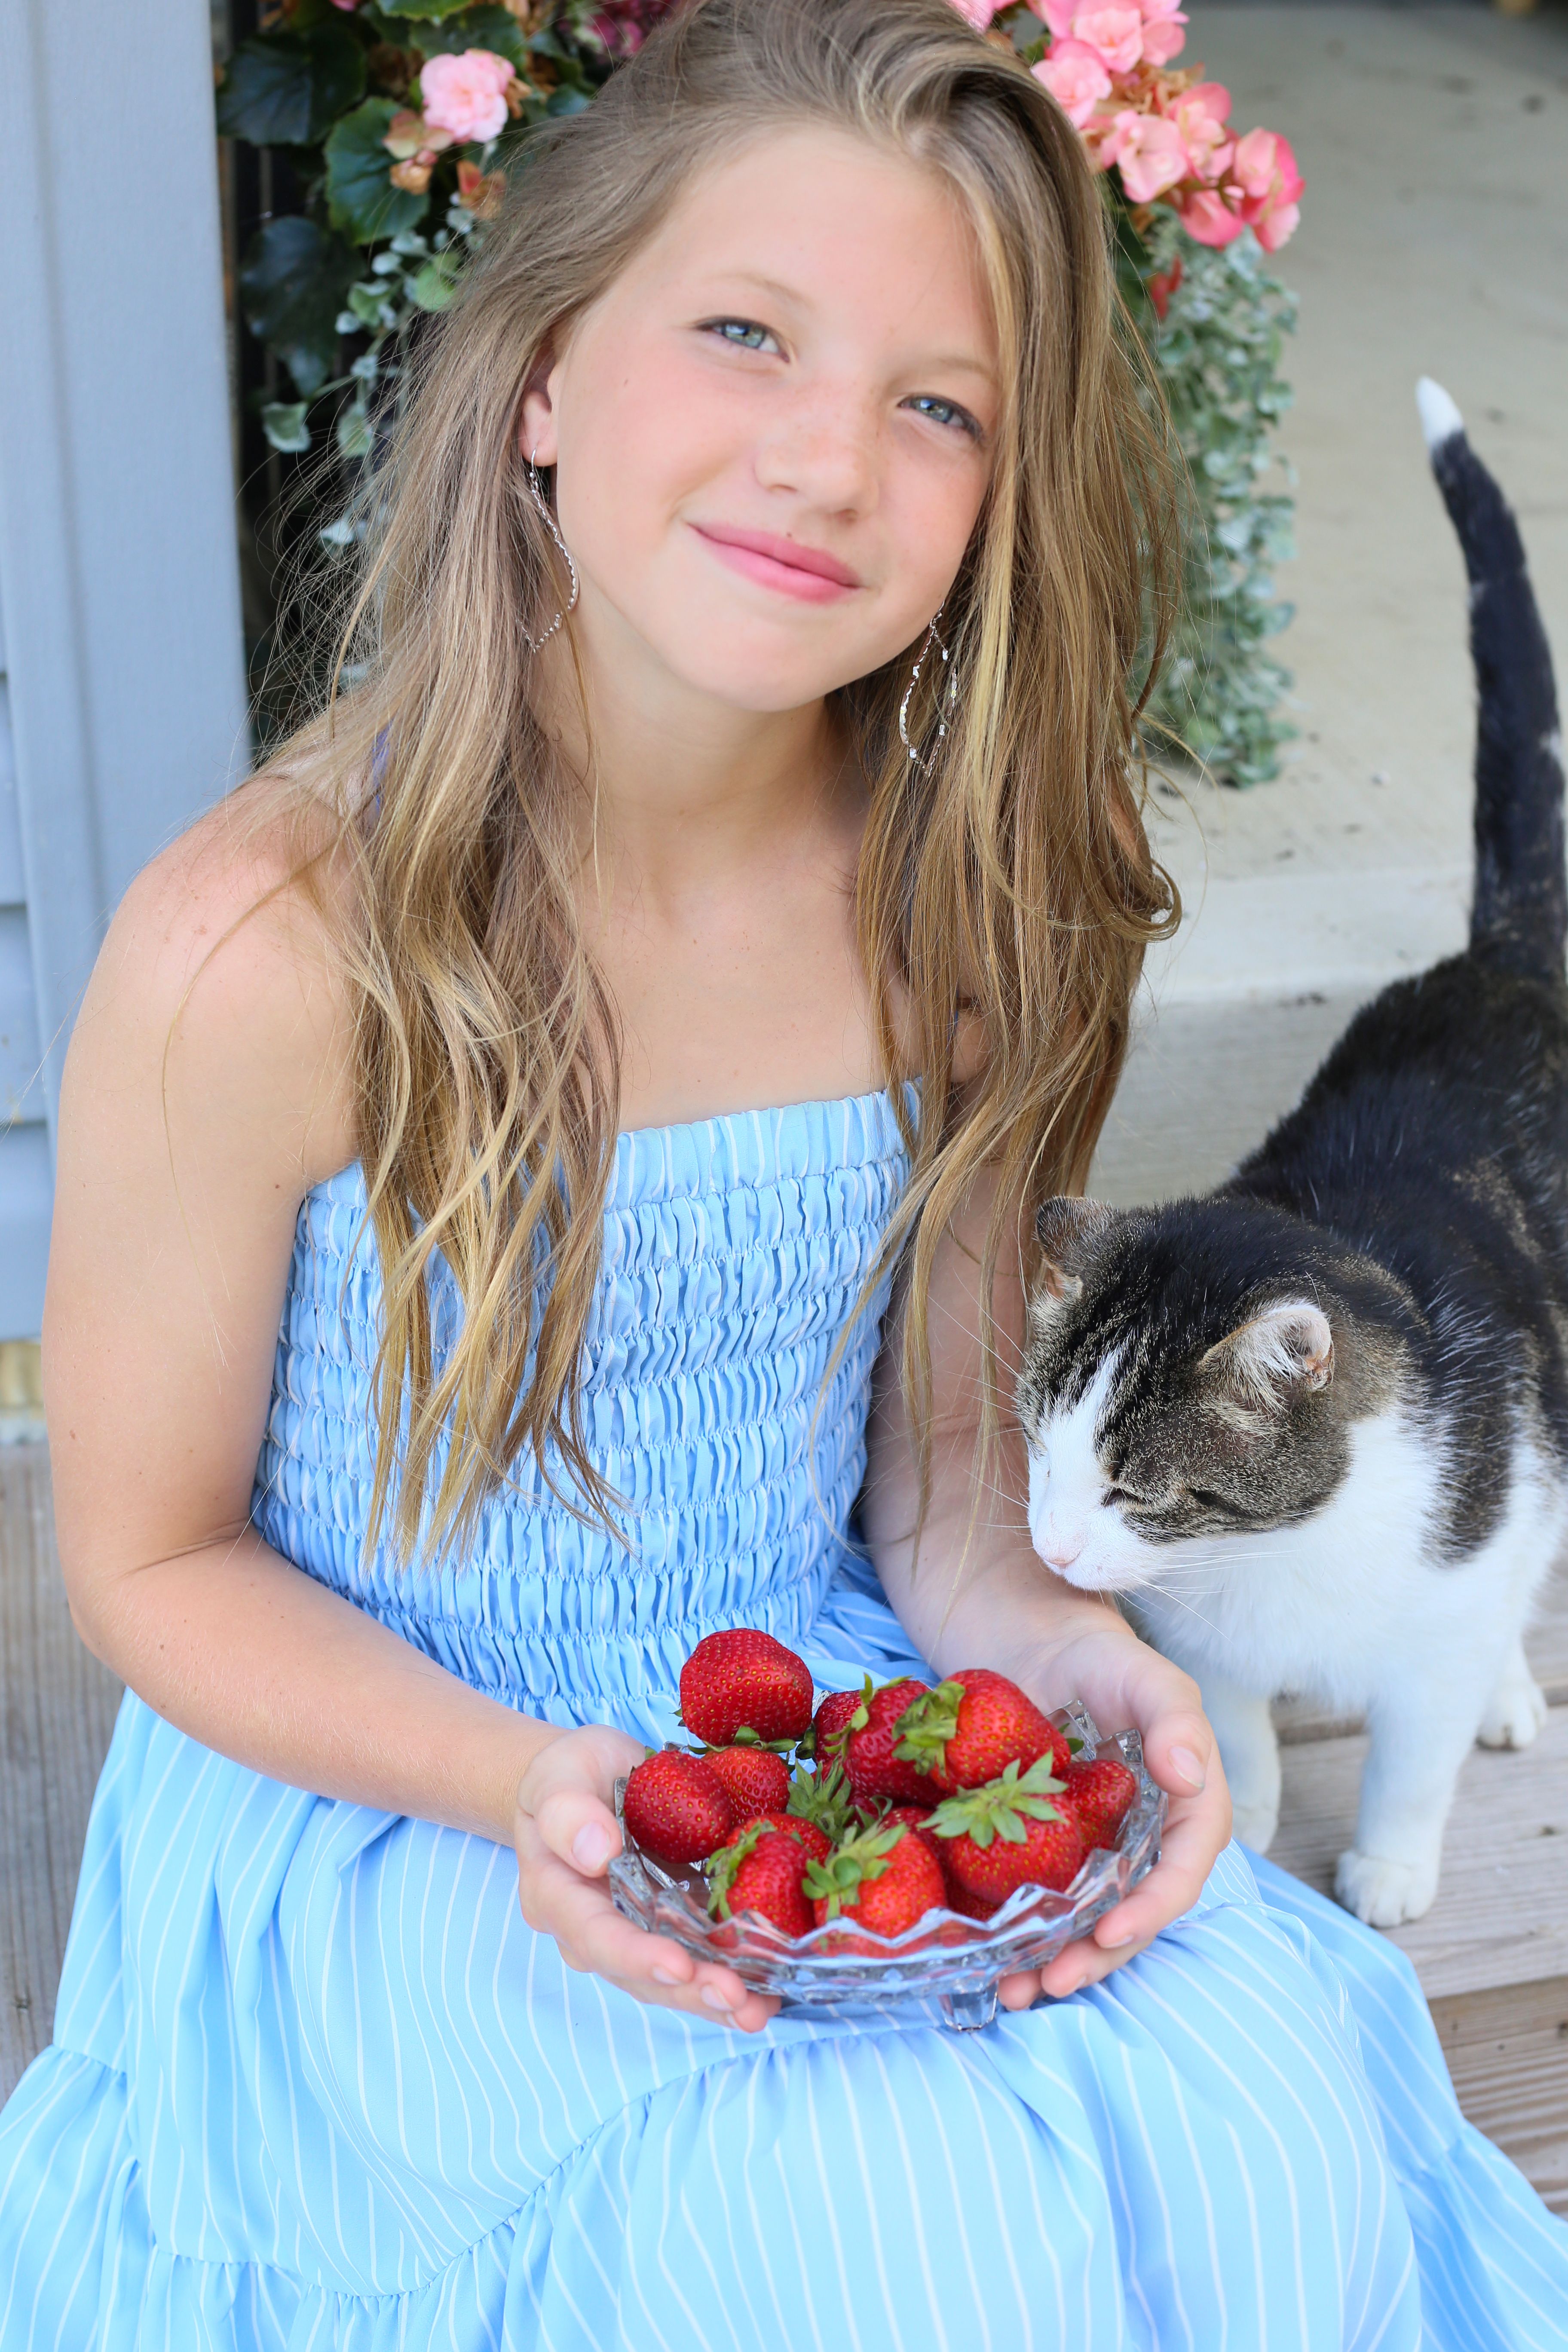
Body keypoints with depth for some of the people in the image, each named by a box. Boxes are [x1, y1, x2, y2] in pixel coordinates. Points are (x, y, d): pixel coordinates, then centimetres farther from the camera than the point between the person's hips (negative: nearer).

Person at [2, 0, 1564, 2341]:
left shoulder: (960, 894, -7)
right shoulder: (257, 950, -21)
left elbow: (942, 1449, 4)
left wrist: (1039, 1637, -18)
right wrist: (527, 1789, -24)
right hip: (376, 1790, -3)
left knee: (1272, 2129, -17)